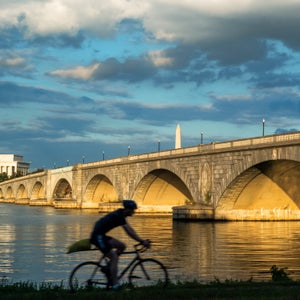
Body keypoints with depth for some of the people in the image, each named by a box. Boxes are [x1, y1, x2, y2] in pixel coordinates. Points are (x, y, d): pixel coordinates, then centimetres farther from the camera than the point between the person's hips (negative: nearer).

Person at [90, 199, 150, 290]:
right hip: (98, 237, -10)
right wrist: (142, 241, -21)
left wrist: (142, 240, 13)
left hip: (101, 236, 10)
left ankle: (108, 268, 12)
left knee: (122, 246, 8)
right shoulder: (119, 216, -18)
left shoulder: (120, 215, 12)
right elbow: (129, 232, -23)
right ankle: (115, 285, -9)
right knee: (114, 258, -10)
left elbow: (130, 230, 17)